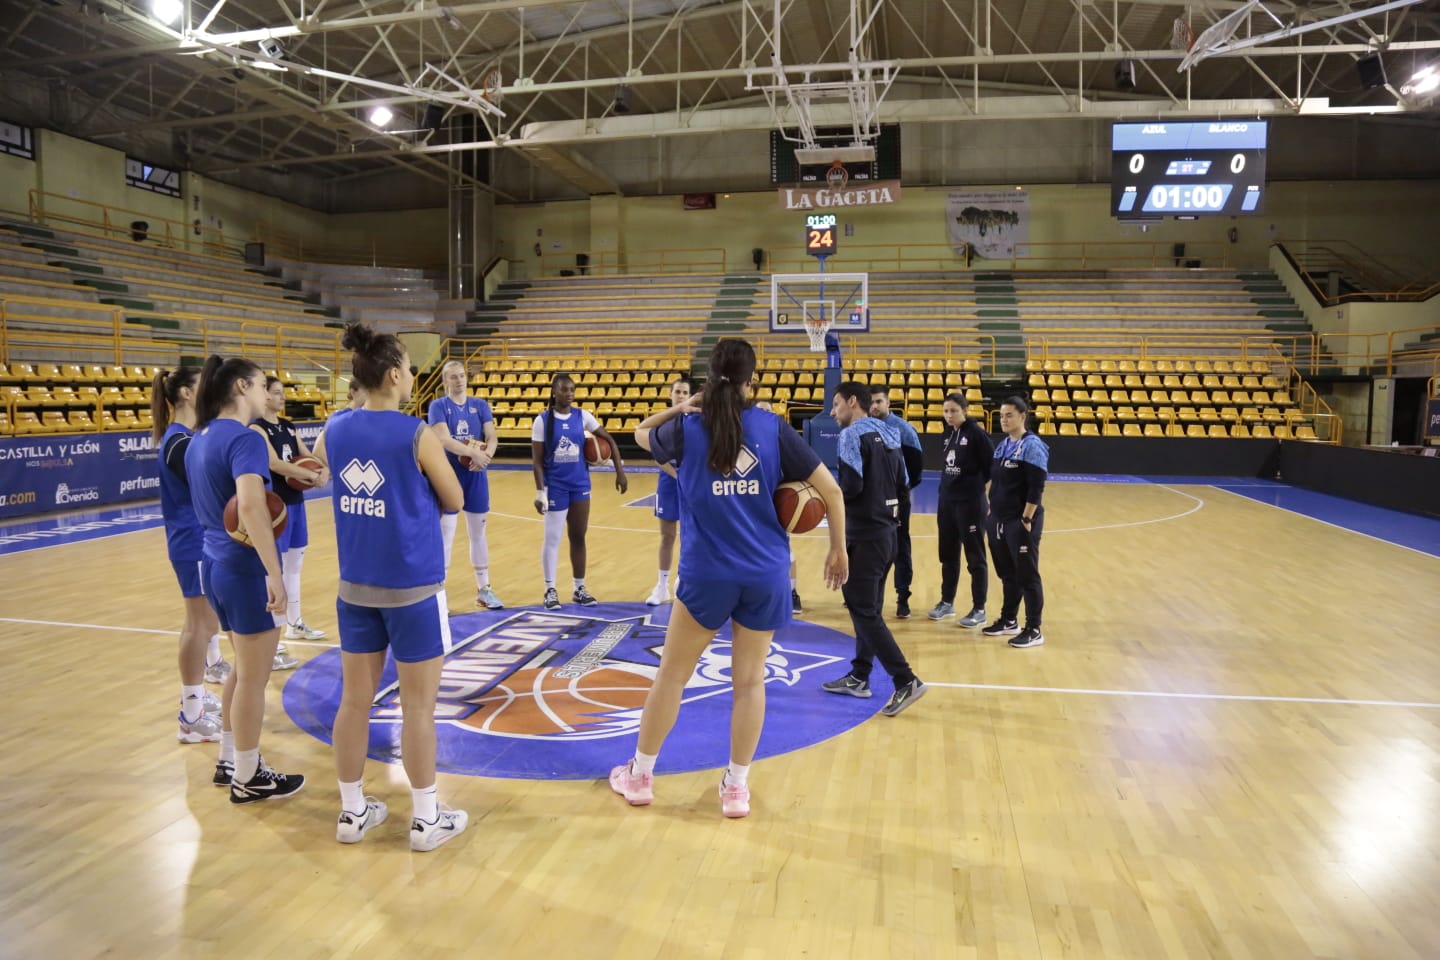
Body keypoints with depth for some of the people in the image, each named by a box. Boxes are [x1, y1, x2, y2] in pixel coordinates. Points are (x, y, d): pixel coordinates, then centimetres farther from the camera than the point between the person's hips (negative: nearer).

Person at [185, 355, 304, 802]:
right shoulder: (244, 438, -18)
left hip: (216, 565, 9)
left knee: (243, 669, 23)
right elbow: (250, 504, -34)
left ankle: (229, 761, 34)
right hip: (246, 570, -9)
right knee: (254, 678, 5)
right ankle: (247, 778, 19)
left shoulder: (200, 439, 10)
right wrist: (275, 574, -34)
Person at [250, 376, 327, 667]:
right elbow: (276, 464, -23)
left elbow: (308, 456, 12)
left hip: (296, 501, 8)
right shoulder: (257, 428, -12)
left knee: (294, 566, 18)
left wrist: (325, 471, -10)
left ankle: (294, 624, 32)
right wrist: (314, 477, -23)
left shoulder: (288, 426, 12)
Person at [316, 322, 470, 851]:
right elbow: (455, 501, -4)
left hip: (356, 588, 6)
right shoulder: (417, 435, -15)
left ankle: (352, 811, 26)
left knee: (355, 700, 14)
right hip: (413, 589, -5)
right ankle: (426, 818, 18)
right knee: (418, 706, 6)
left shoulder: (334, 433, 1)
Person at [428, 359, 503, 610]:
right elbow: (443, 439, -20)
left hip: (476, 477, 4)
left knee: (478, 533, 13)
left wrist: (486, 455, -24)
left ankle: (484, 589, 23)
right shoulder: (438, 406, -5)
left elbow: (492, 438, -3)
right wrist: (472, 452, -29)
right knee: (444, 535, 1)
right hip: (448, 476, -4)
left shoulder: (480, 405, 5)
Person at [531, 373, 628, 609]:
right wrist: (540, 491, -13)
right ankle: (550, 590, 15)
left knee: (578, 537, 10)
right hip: (555, 486, -3)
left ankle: (580, 589, 21)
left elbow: (609, 441, 3)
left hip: (580, 485, 3)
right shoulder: (543, 420, -7)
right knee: (552, 538, 3)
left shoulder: (583, 416, 0)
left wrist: (620, 471, -3)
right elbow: (537, 460, -7)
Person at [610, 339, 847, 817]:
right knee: (750, 680, 12)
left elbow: (641, 432, 23)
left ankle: (640, 775, 28)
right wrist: (838, 549, 11)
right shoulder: (773, 427, -1)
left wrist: (684, 406, 16)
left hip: (708, 574, -1)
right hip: (765, 575, 1)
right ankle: (737, 787, 21)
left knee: (671, 675, 14)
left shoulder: (688, 428, -1)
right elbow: (831, 489, 0)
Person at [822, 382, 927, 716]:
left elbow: (851, 486, -22)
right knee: (869, 607, 15)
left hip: (864, 534, -9)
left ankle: (906, 682, -5)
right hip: (886, 529, 9)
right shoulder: (887, 433, 13)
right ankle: (859, 677, 24)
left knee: (863, 610, -4)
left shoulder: (852, 435, -13)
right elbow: (901, 482, 14)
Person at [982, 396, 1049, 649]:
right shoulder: (1002, 446, 12)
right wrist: (993, 511, 14)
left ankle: (1034, 630, 7)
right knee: (1007, 574, 16)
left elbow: (1036, 488, -17)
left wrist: (1027, 519, -19)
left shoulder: (1032, 446, -13)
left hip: (1021, 522, -8)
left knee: (1027, 576, -1)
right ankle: (1009, 621, 28)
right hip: (999, 520, 8)